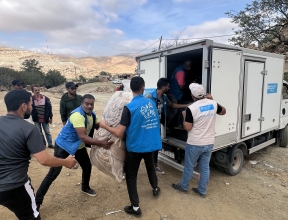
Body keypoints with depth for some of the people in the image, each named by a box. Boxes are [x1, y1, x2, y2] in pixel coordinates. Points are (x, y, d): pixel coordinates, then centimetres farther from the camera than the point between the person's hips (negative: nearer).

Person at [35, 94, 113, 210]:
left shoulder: (92, 114, -4)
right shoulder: (77, 115, -33)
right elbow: (83, 137, -38)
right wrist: (101, 143, -37)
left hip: (79, 146, 8)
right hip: (63, 145, -8)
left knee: (87, 166, 16)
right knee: (53, 173, -3)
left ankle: (85, 187, 42)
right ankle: (37, 200, 14)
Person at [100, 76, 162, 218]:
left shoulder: (129, 107, -20)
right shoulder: (151, 103, -3)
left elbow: (119, 133, -21)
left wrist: (104, 125, -6)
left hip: (135, 147, -5)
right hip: (151, 144, 6)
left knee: (131, 176, 12)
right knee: (150, 166, 31)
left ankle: (135, 208, 20)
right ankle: (155, 189, 53)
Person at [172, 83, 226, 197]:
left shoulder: (191, 108, -20)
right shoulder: (213, 103, -3)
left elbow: (187, 128, -16)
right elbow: (223, 111, 18)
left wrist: (184, 116, 0)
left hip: (195, 144, -5)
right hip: (209, 143, 5)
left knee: (188, 167, 14)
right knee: (205, 168, 17)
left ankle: (183, 187, 33)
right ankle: (202, 191, 31)